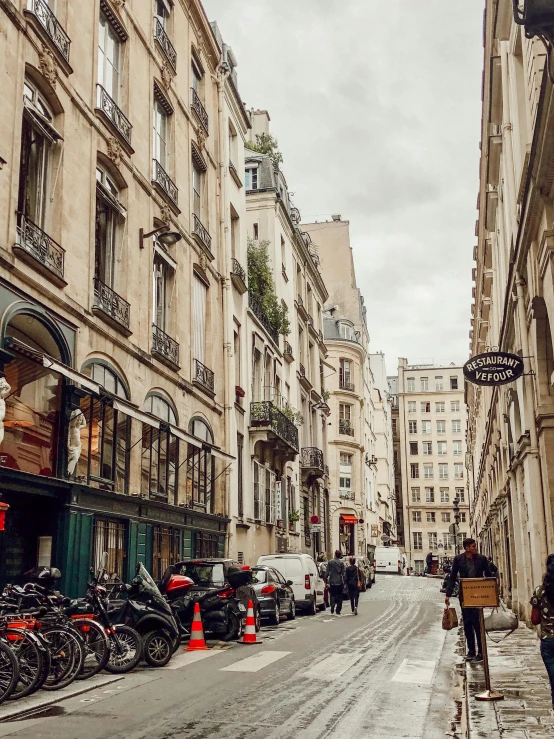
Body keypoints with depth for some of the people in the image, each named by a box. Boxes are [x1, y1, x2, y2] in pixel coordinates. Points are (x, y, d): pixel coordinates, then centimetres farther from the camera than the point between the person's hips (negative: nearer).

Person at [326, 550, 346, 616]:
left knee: (332, 596, 10)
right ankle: (338, 611, 8)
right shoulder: (341, 563, -4)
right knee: (339, 597, 10)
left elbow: (327, 572, -1)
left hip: (332, 582, 1)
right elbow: (343, 573, -4)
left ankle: (332, 608, -11)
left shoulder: (330, 562, -1)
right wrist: (344, 582, 2)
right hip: (339, 582, 0)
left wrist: (326, 581, 6)